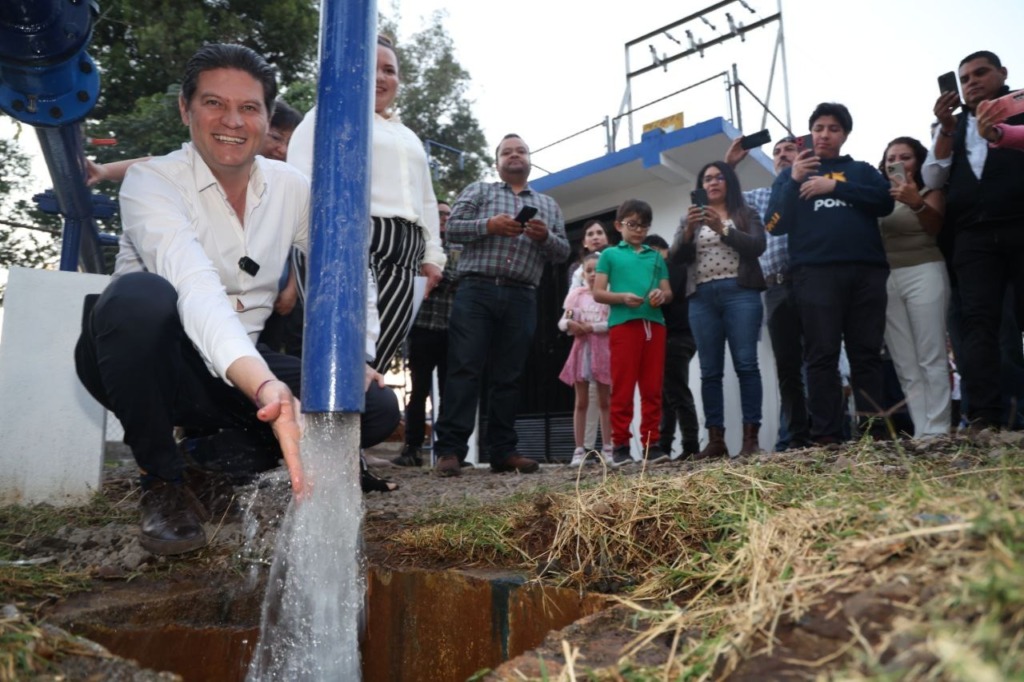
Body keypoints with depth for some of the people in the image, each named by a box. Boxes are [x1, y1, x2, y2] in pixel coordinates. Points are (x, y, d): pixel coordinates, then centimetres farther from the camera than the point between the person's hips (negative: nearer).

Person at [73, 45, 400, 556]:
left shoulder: (291, 188, -1)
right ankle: (160, 481, -13)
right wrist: (266, 388, -52)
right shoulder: (151, 181, -16)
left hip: (241, 369, 4)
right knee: (140, 295, -38)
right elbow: (195, 288, -36)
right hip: (149, 362, -3)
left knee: (378, 409, -16)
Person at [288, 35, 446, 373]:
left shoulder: (409, 138, 32)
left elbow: (426, 201, 31)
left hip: (403, 256, 6)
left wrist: (432, 254, 19)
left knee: (372, 365, -3)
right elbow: (301, 179, -2)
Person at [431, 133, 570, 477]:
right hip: (476, 291, -2)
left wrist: (545, 237, -5)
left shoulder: (548, 205, 23)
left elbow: (563, 252, 16)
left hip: (521, 299, 3)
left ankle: (503, 450, 6)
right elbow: (452, 228, 4)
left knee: (508, 376, 3)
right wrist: (489, 225, -11)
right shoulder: (479, 191, 17)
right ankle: (450, 449, -10)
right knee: (464, 369, -10)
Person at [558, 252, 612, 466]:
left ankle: (608, 449, 9)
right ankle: (579, 450, 6)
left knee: (604, 401, 4)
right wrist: (570, 324, -14)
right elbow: (562, 322, 8)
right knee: (581, 402, 4)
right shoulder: (576, 294, 8)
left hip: (603, 350, -2)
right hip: (581, 350, 2)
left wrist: (592, 327, -16)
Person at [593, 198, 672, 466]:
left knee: (653, 388, 3)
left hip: (654, 325, 4)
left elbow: (669, 292, 16)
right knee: (622, 389, -3)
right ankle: (620, 446, 1)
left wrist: (662, 295, -8)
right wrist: (622, 297, -14)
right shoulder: (610, 254, 11)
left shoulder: (656, 257, 20)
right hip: (623, 325, -3)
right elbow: (598, 293, 4)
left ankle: (652, 444, 8)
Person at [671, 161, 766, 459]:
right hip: (702, 298, 2)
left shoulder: (746, 214, 14)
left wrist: (722, 229, -15)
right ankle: (715, 440, -1)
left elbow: (757, 246, -3)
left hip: (740, 293, -2)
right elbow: (677, 256, 7)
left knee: (746, 364, -10)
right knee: (710, 371, -2)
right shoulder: (692, 220, 21)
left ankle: (750, 437, -8)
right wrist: (688, 230, -12)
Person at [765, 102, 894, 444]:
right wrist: (793, 181, -7)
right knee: (822, 356, -6)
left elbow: (885, 202, 1)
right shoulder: (792, 173, 19)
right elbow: (775, 224, 5)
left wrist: (834, 187, -6)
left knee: (867, 353, 0)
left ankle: (875, 431, 3)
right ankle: (826, 436, -6)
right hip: (816, 273, -1)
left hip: (867, 271, 2)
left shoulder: (863, 170, 21)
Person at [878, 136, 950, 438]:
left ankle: (937, 431, -9)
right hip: (886, 280, 4)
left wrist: (917, 204, -33)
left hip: (923, 274, -4)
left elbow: (935, 226, -14)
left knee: (931, 358, -9)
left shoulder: (929, 191, 7)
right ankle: (921, 432, 2)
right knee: (905, 365, 1)